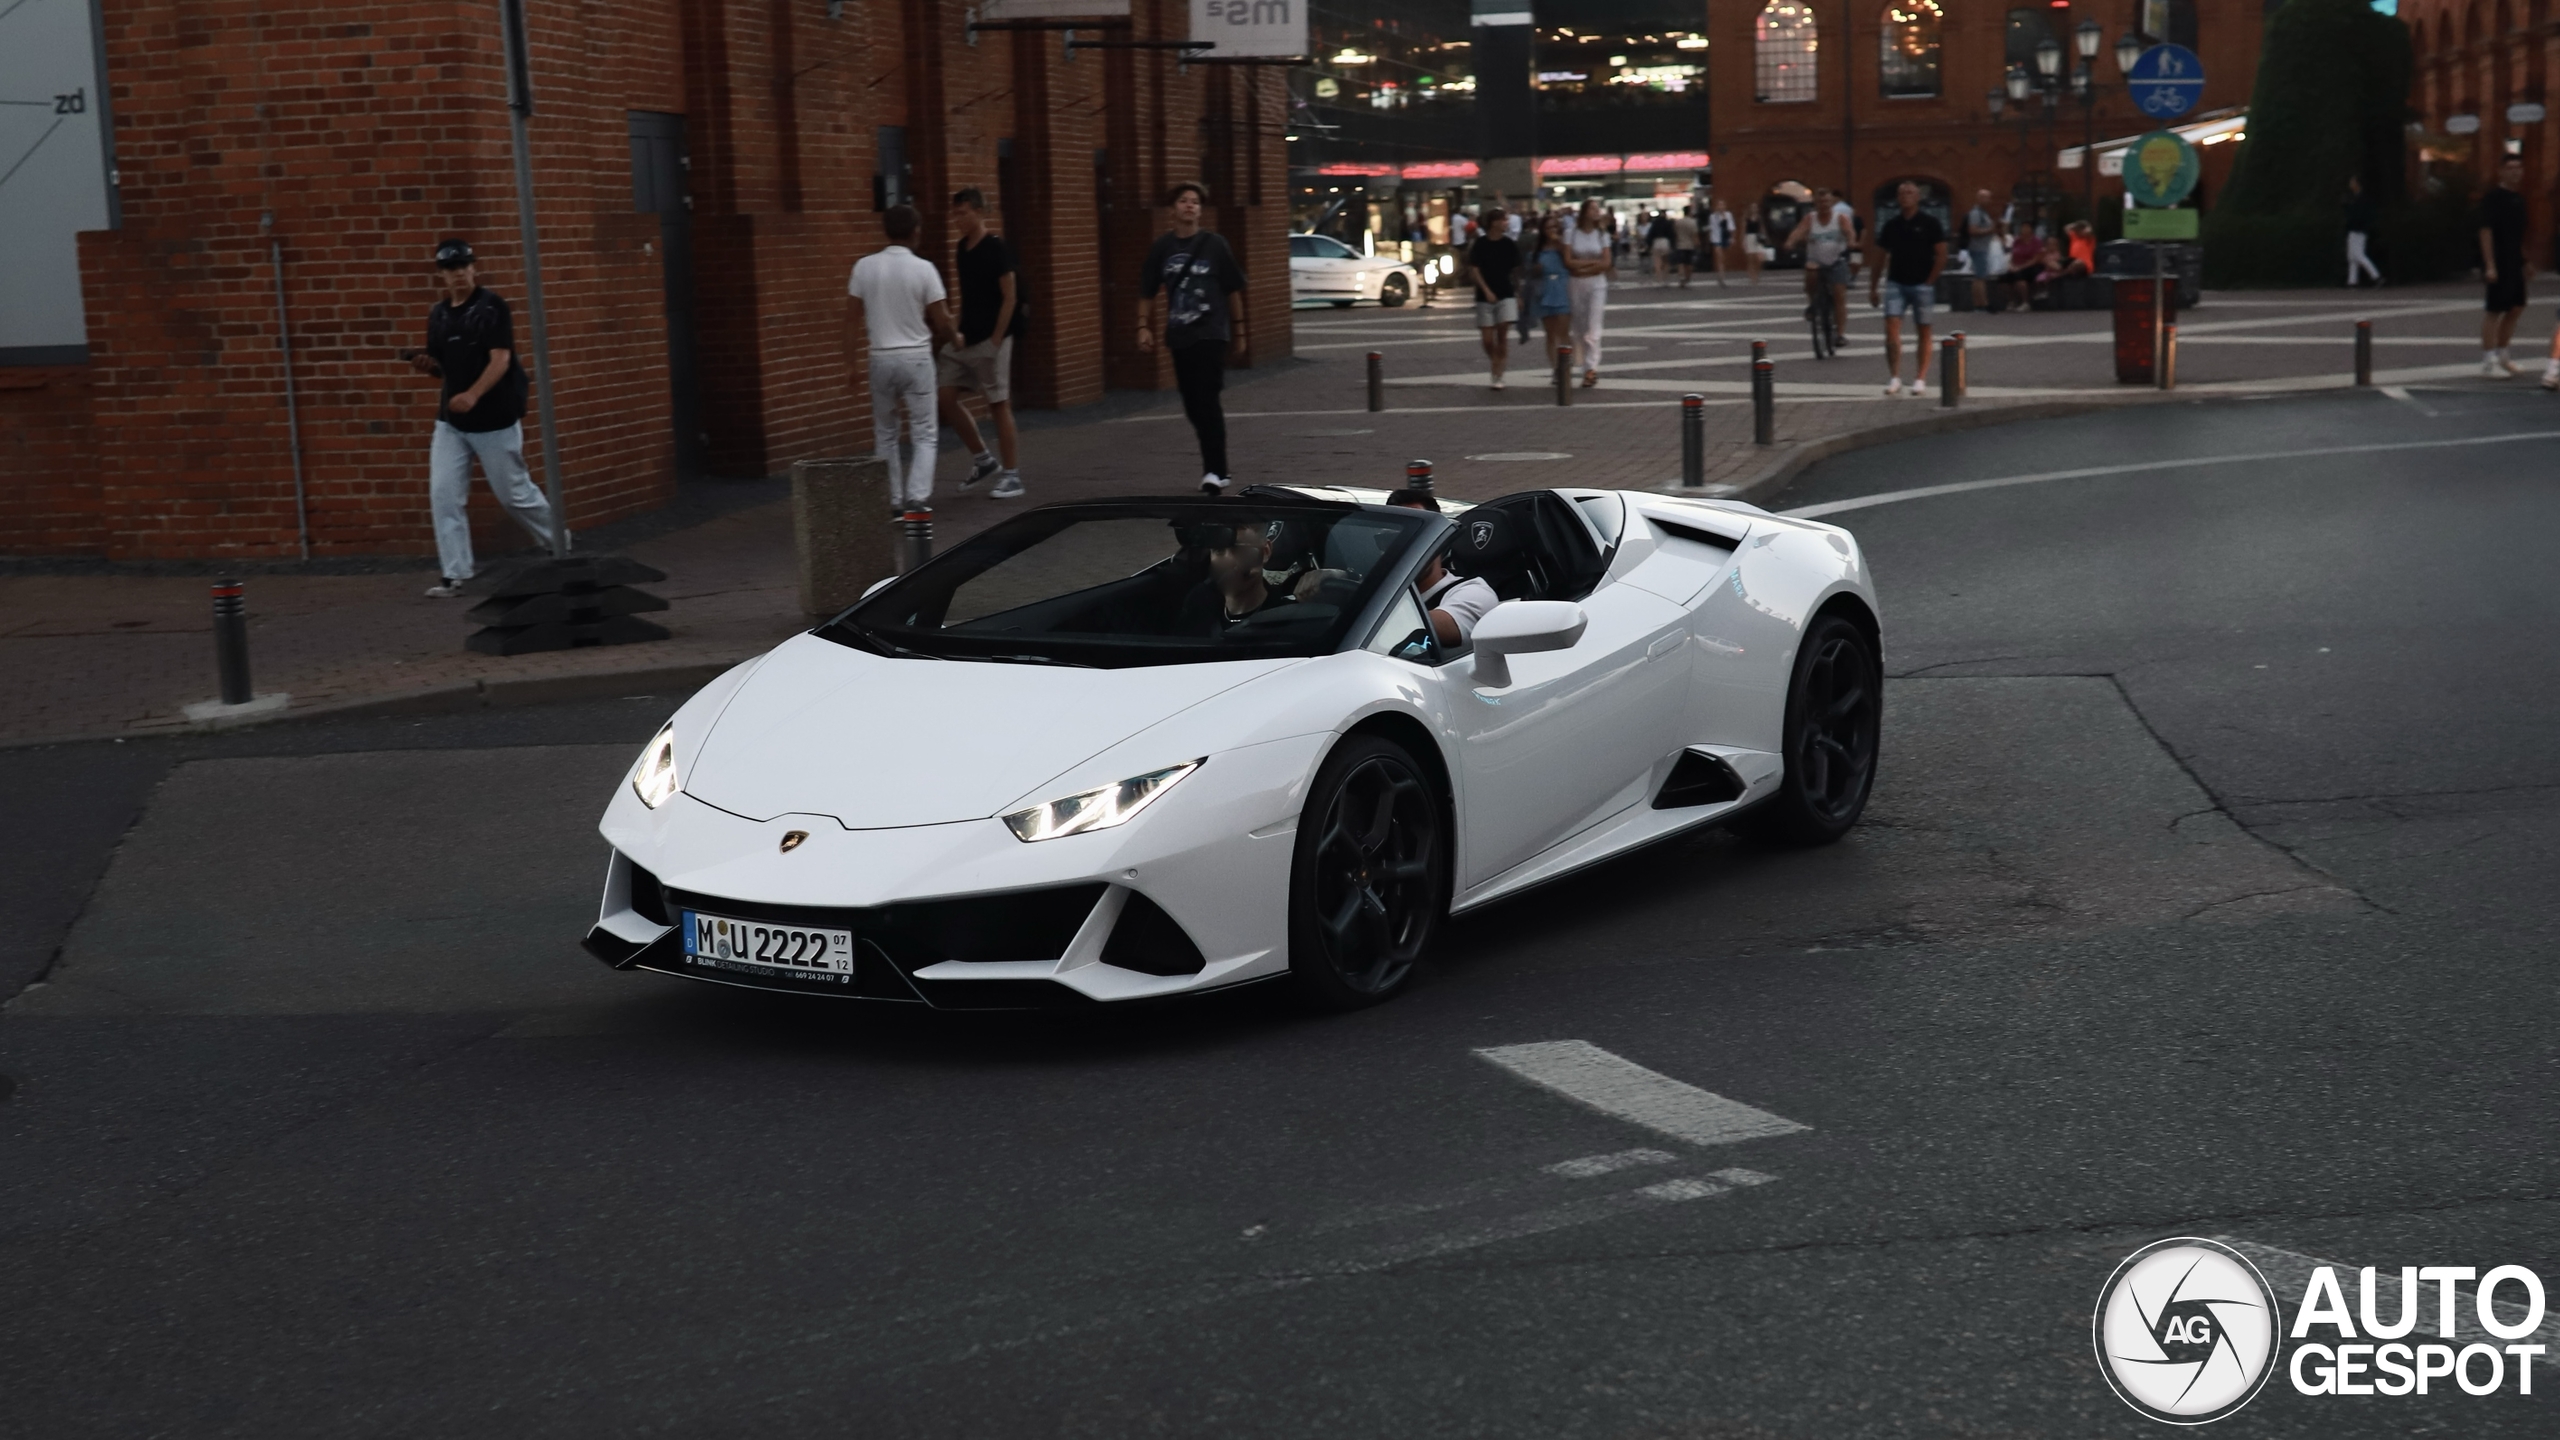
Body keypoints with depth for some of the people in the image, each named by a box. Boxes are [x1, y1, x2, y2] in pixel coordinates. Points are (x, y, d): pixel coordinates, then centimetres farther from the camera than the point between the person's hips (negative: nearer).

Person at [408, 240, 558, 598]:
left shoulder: (492, 307, -11)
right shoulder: (438, 315, 8)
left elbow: (500, 359, -20)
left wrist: (472, 395, -34)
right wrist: (426, 365, -7)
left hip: (495, 419, -6)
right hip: (451, 420, 6)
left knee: (515, 493, 5)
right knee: (443, 495, -4)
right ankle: (455, 574, -1)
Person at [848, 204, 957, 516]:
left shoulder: (865, 266, -3)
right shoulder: (923, 268, -9)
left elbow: (855, 317, 2)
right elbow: (941, 320, -4)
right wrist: (955, 336, 17)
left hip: (881, 358, 2)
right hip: (916, 357, -2)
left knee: (885, 433, 16)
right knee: (924, 433, 4)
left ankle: (894, 501, 15)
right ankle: (917, 499, -10)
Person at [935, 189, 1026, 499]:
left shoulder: (995, 247, -12)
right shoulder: (963, 248, 10)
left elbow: (1010, 297, -13)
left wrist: (996, 340, -15)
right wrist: (959, 331, 12)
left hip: (990, 339, -8)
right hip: (966, 339, 8)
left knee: (998, 404, -3)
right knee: (946, 398, 4)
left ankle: (1011, 475, 5)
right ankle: (983, 459, 18)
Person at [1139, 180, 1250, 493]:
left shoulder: (1213, 244, -2)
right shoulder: (1161, 247, 5)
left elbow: (1233, 289, 4)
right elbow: (1147, 292, 11)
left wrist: (1238, 329, 6)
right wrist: (1144, 326, 0)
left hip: (1210, 334, -4)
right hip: (1179, 336, 4)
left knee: (1207, 401, -12)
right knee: (1193, 405, 8)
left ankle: (1214, 470, -11)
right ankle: (1216, 467, 20)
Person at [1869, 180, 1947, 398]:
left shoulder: (1929, 223, -2)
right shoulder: (1891, 224, 9)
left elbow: (1941, 255, -2)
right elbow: (1880, 258, 14)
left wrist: (1929, 281, -7)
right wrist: (1873, 288, 11)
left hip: (1922, 285, -2)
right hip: (1895, 283, 3)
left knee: (1924, 331, 3)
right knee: (1891, 327, -11)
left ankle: (1920, 379, 8)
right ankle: (1894, 378, -9)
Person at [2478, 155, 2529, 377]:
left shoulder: (2517, 199, 14)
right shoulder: (2492, 197, -11)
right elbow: (2486, 231, -16)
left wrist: (2524, 262, 20)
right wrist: (2489, 266, -21)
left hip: (2514, 264, 8)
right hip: (2498, 263, -8)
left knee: (2516, 307, 11)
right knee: (2495, 310, -5)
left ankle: (2500, 355, 22)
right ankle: (2488, 361, -1)